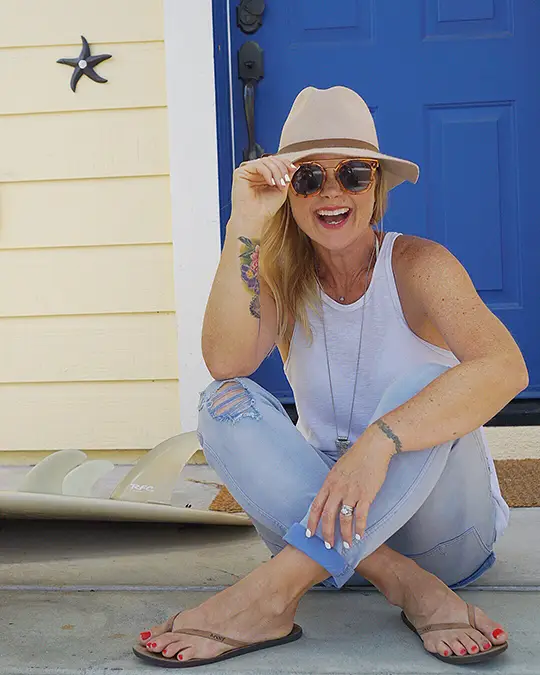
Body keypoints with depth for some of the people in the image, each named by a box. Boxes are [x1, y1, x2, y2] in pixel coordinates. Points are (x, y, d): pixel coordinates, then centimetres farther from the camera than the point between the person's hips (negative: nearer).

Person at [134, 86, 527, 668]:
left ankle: (271, 592, -34)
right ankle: (406, 584, -27)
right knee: (224, 403, -18)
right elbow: (225, 360, -21)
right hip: (328, 514, 3)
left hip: (437, 524, -2)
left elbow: (506, 367, -29)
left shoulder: (416, 265, -10)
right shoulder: (280, 275, 0)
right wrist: (243, 228, -27)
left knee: (426, 388, -29)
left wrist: (379, 441, -41)